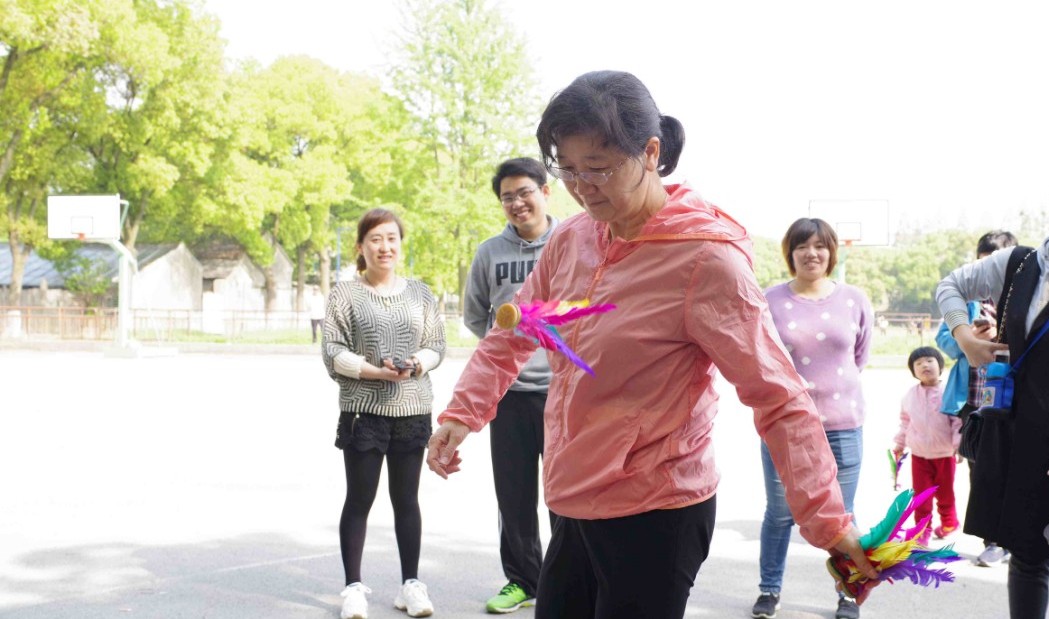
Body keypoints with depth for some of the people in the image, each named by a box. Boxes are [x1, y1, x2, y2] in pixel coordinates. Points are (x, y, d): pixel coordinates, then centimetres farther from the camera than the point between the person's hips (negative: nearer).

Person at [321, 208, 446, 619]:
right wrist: (373, 371, -18)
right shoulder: (345, 293, -1)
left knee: (406, 499, 10)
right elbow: (332, 351, -5)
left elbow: (437, 345, 8)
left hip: (412, 410, 3)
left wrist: (417, 364, -13)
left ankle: (411, 583, 18)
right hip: (362, 409, -2)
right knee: (359, 500, 4)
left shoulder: (420, 293, 8)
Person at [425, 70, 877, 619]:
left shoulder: (705, 258, -17)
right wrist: (462, 413, 1)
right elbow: (510, 336, 15)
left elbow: (779, 399, -17)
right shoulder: (571, 240, 2)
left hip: (656, 518, -7)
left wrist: (827, 522, -23)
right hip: (573, 507, 7)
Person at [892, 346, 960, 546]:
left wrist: (959, 444, -18)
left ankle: (948, 522, 36)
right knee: (921, 494, 4)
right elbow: (905, 422, 11)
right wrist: (900, 444, 15)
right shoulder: (910, 395, 1)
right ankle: (922, 530, 14)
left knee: (945, 493, 14)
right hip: (919, 454, 2)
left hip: (945, 454, -2)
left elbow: (959, 421, -12)